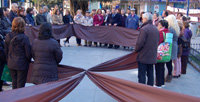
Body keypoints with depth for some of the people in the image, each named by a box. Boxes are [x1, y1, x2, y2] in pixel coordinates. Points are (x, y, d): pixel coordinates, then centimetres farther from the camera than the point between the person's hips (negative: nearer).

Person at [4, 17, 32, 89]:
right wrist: (29, 60, 6)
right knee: (21, 84, 7)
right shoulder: (24, 38, -19)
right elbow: (28, 53, -14)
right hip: (22, 64, -5)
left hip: (11, 64, 5)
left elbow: (6, 51, 7)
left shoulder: (8, 37, -3)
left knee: (14, 83, 19)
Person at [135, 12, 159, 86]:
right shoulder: (156, 29, 7)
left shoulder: (144, 29, -17)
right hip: (152, 57, 7)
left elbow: (140, 43, -19)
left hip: (143, 56, -7)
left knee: (142, 75, 0)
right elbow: (157, 42, 13)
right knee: (150, 74, 15)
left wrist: (136, 50, -2)